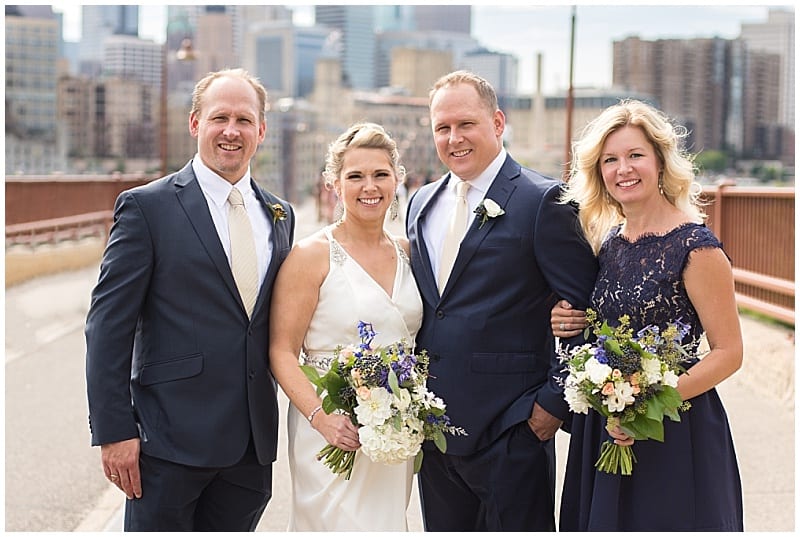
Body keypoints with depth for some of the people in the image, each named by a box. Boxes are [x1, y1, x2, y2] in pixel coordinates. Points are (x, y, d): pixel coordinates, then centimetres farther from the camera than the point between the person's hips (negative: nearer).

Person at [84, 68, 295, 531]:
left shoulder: (279, 216, 12)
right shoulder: (147, 207, -5)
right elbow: (109, 326, -8)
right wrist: (114, 431, -13)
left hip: (253, 441, 5)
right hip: (171, 440, -5)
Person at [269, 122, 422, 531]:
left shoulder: (407, 252, 9)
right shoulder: (313, 254, -7)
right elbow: (282, 352, -10)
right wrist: (320, 417, -22)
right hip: (335, 435, -5)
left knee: (387, 522, 9)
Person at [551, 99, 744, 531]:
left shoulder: (694, 247, -12)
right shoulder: (608, 243, 8)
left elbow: (728, 353, -13)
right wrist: (567, 324, -1)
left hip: (674, 437, -6)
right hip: (602, 432, 6)